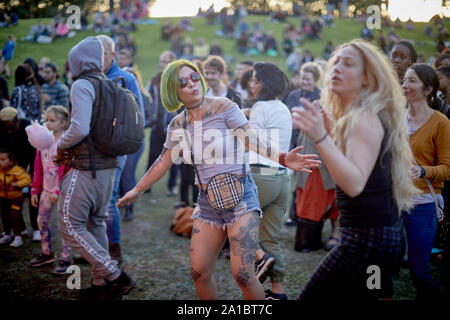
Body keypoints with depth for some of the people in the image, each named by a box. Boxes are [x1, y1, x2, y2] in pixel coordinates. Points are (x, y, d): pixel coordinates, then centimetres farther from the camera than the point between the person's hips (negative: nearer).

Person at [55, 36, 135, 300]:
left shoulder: (82, 85, -13)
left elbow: (80, 129, -25)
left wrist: (61, 146, -5)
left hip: (87, 168, -8)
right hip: (109, 165, 8)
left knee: (70, 226, 0)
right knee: (96, 223, 17)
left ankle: (116, 276, -3)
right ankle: (101, 285, 24)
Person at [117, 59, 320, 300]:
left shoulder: (224, 107, -6)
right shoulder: (178, 125, 9)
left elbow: (252, 140, -15)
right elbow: (163, 162, 20)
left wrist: (283, 158, -32)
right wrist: (137, 190, 27)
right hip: (208, 202, 6)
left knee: (242, 274, -14)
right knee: (199, 274, 6)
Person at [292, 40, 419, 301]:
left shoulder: (365, 118, -15)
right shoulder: (357, 116, 15)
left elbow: (355, 184, -27)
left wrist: (321, 137, -37)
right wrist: (333, 130, 17)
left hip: (368, 240, -11)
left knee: (312, 297, -7)